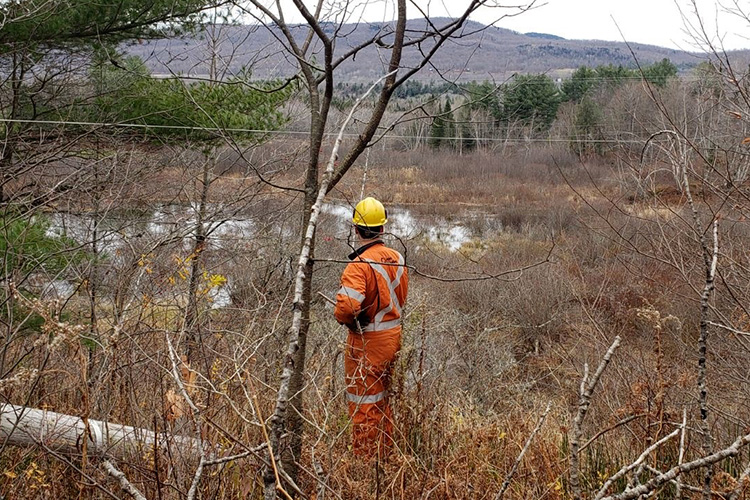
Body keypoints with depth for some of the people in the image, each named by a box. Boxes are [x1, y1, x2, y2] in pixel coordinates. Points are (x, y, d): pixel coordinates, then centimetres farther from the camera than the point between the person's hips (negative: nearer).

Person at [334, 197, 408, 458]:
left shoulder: (359, 265, -23)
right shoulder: (397, 258, 1)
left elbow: (347, 306, -33)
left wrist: (342, 317, -12)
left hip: (367, 342, -8)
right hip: (393, 337, 8)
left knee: (364, 406, 6)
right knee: (382, 402, 22)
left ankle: (364, 458, 16)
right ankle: (385, 454, 35)